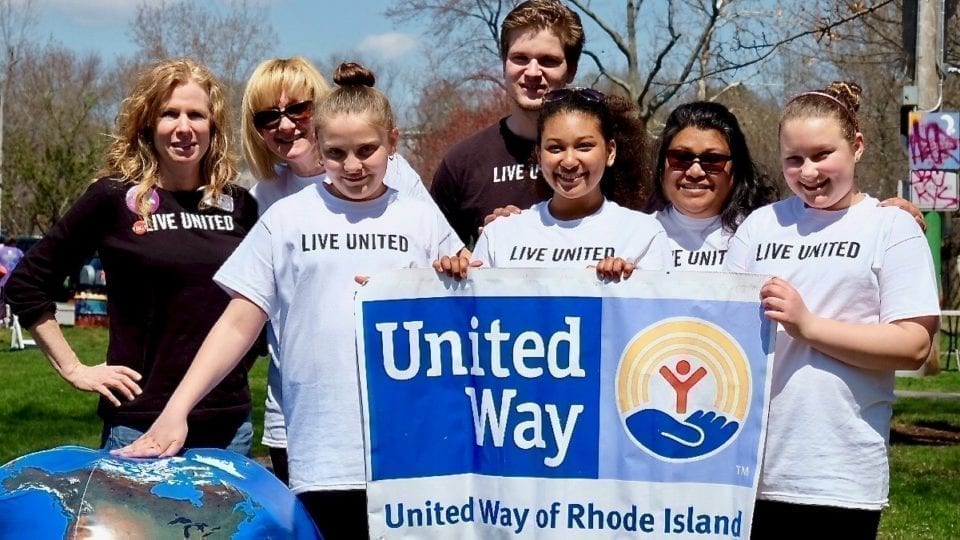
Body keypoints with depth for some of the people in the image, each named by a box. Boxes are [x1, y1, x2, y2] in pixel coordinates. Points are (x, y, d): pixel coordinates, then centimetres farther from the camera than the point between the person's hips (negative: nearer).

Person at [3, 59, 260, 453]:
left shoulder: (239, 206, 5)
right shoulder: (115, 199, -5)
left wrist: (246, 355, 9)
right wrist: (73, 368, -3)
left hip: (229, 425, 4)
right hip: (140, 426, -3)